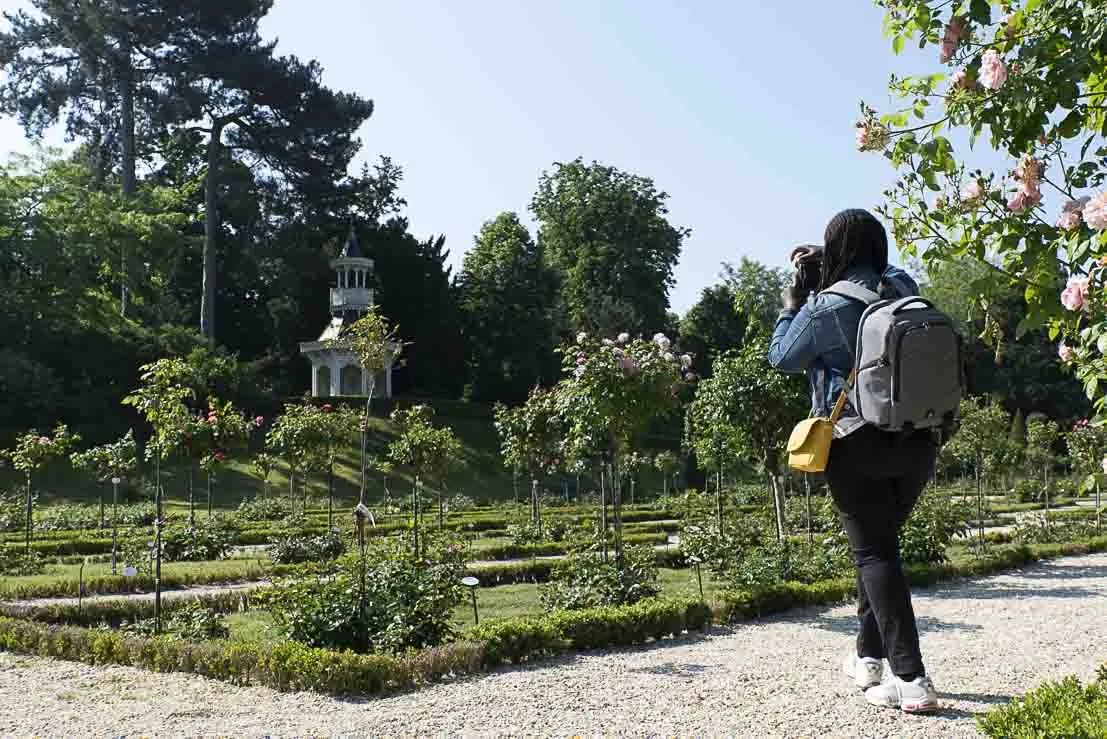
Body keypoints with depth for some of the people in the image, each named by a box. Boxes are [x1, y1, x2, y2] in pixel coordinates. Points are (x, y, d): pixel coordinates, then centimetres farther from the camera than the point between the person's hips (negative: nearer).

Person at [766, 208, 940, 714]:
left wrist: (790, 309, 17)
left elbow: (783, 358, 3)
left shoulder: (827, 307, -13)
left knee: (874, 552, -2)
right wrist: (821, 265, 30)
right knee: (879, 543, 19)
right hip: (917, 440, 6)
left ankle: (912, 680, -8)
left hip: (858, 444, -6)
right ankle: (869, 656, 28)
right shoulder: (904, 287, 5)